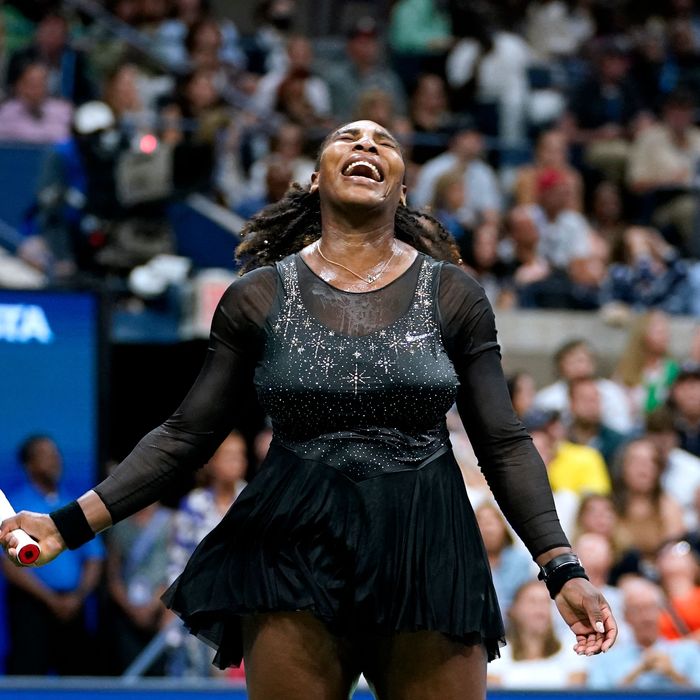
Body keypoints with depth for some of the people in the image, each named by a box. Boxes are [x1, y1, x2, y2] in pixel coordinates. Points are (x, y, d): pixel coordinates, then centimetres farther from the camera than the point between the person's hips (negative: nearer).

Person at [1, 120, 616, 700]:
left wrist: (563, 572, -3)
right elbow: (188, 435, 8)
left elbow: (505, 446, 6)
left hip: (427, 553, 0)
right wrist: (72, 524, 0)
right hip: (296, 552, 0)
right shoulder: (259, 297, 5)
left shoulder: (453, 295, 5)